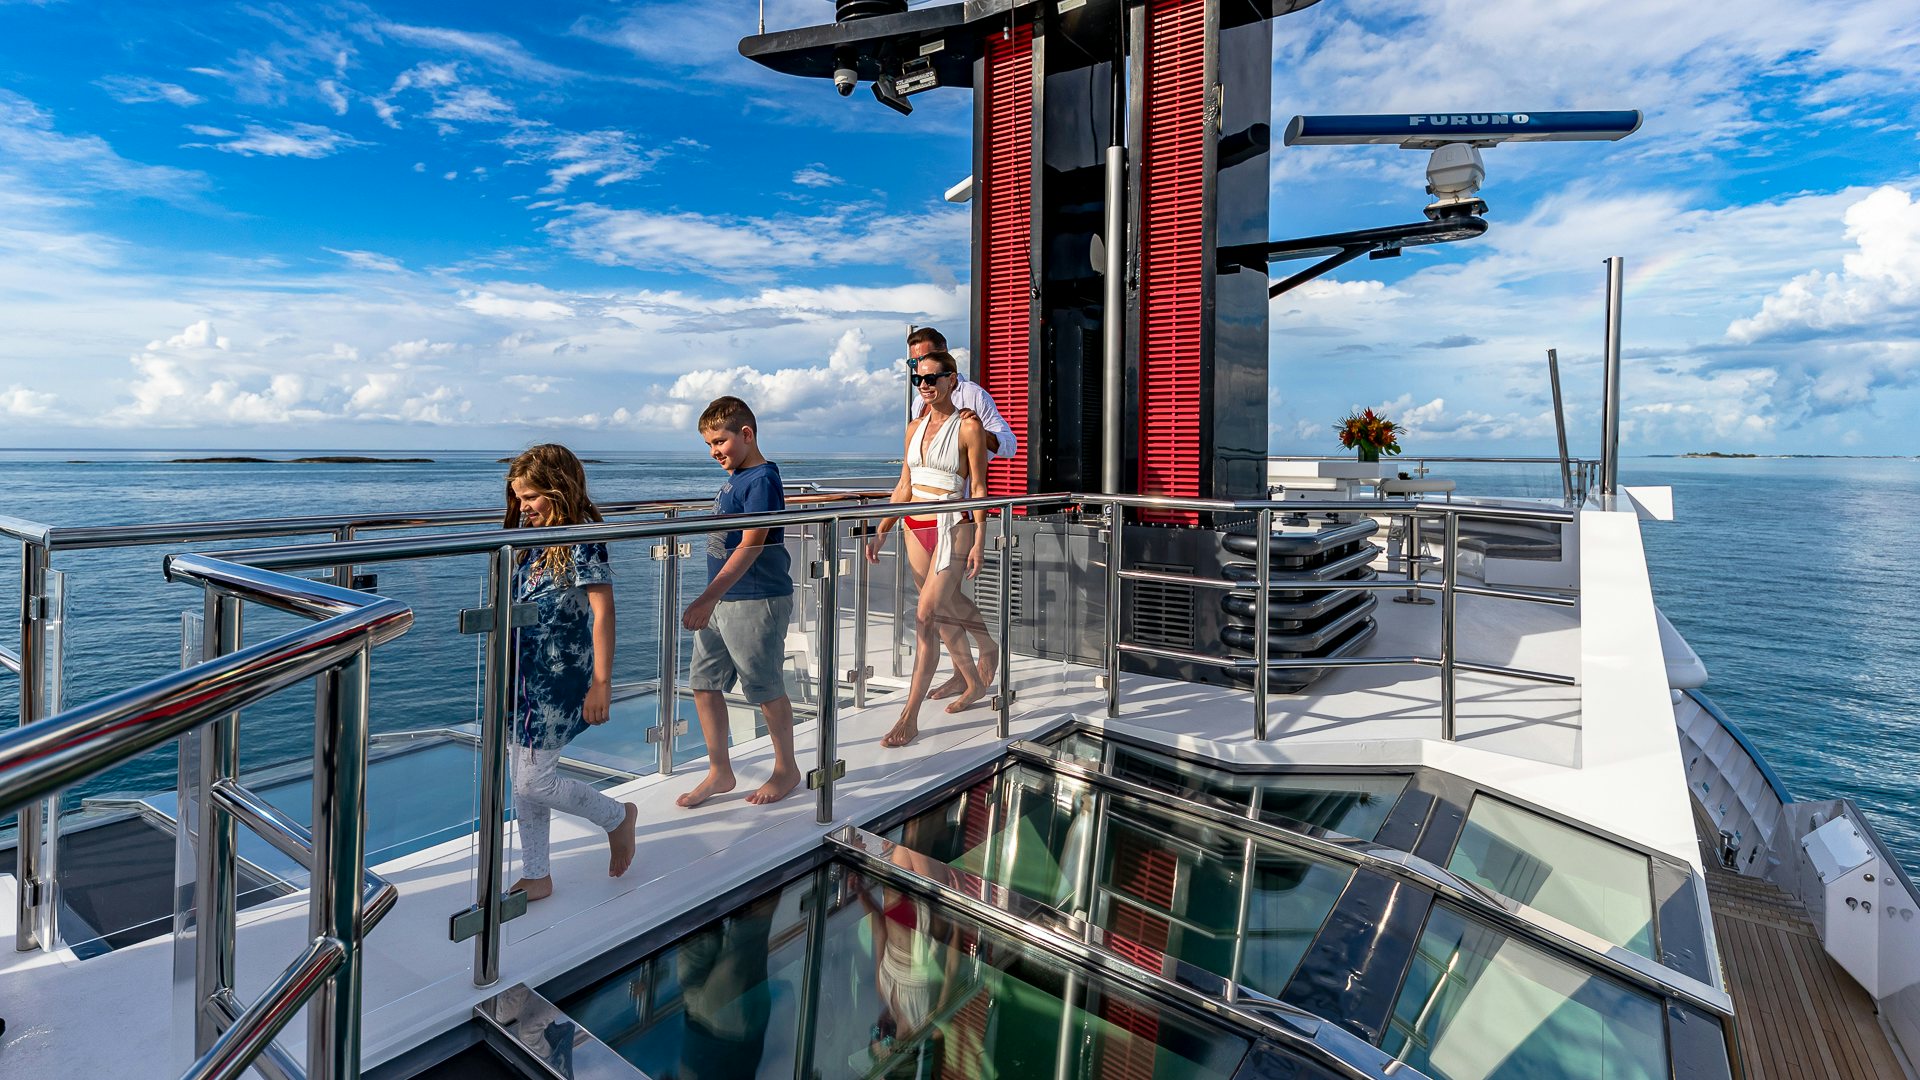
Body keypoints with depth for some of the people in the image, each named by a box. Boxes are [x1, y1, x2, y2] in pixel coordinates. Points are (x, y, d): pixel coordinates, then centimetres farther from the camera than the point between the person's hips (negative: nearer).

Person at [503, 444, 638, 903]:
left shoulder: (582, 540, -15)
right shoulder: (530, 534, 9)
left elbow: (602, 613, -18)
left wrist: (601, 683, -21)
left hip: (558, 677, -8)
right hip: (523, 675, 8)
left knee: (535, 781, -2)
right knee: (524, 780, 13)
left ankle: (619, 817, 21)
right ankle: (535, 877, 28)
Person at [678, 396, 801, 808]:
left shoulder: (762, 480, -15)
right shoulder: (734, 479, 12)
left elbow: (750, 547, -23)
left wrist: (708, 599, -26)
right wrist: (710, 601, 21)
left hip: (756, 602, -9)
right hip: (720, 600, 9)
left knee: (766, 688, 5)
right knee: (704, 682, 11)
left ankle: (787, 768, 24)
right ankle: (719, 772, 25)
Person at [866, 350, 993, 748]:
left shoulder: (968, 427, -6)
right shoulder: (915, 428, 11)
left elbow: (979, 488, -7)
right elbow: (904, 486, 15)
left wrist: (979, 541, -12)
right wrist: (881, 531, 11)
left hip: (952, 527, -7)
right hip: (916, 528, 7)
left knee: (927, 617, -12)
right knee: (943, 614, 16)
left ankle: (910, 716, -7)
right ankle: (974, 682, 36)